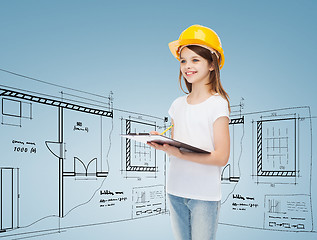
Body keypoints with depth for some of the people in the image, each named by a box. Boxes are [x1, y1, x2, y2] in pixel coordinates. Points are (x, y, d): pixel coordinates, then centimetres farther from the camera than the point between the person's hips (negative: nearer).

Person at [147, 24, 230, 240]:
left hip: (205, 194, -5)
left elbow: (221, 157, -14)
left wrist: (178, 153, -22)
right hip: (176, 190, 5)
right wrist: (161, 143, -9)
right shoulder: (178, 104, 9)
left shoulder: (218, 103, -8)